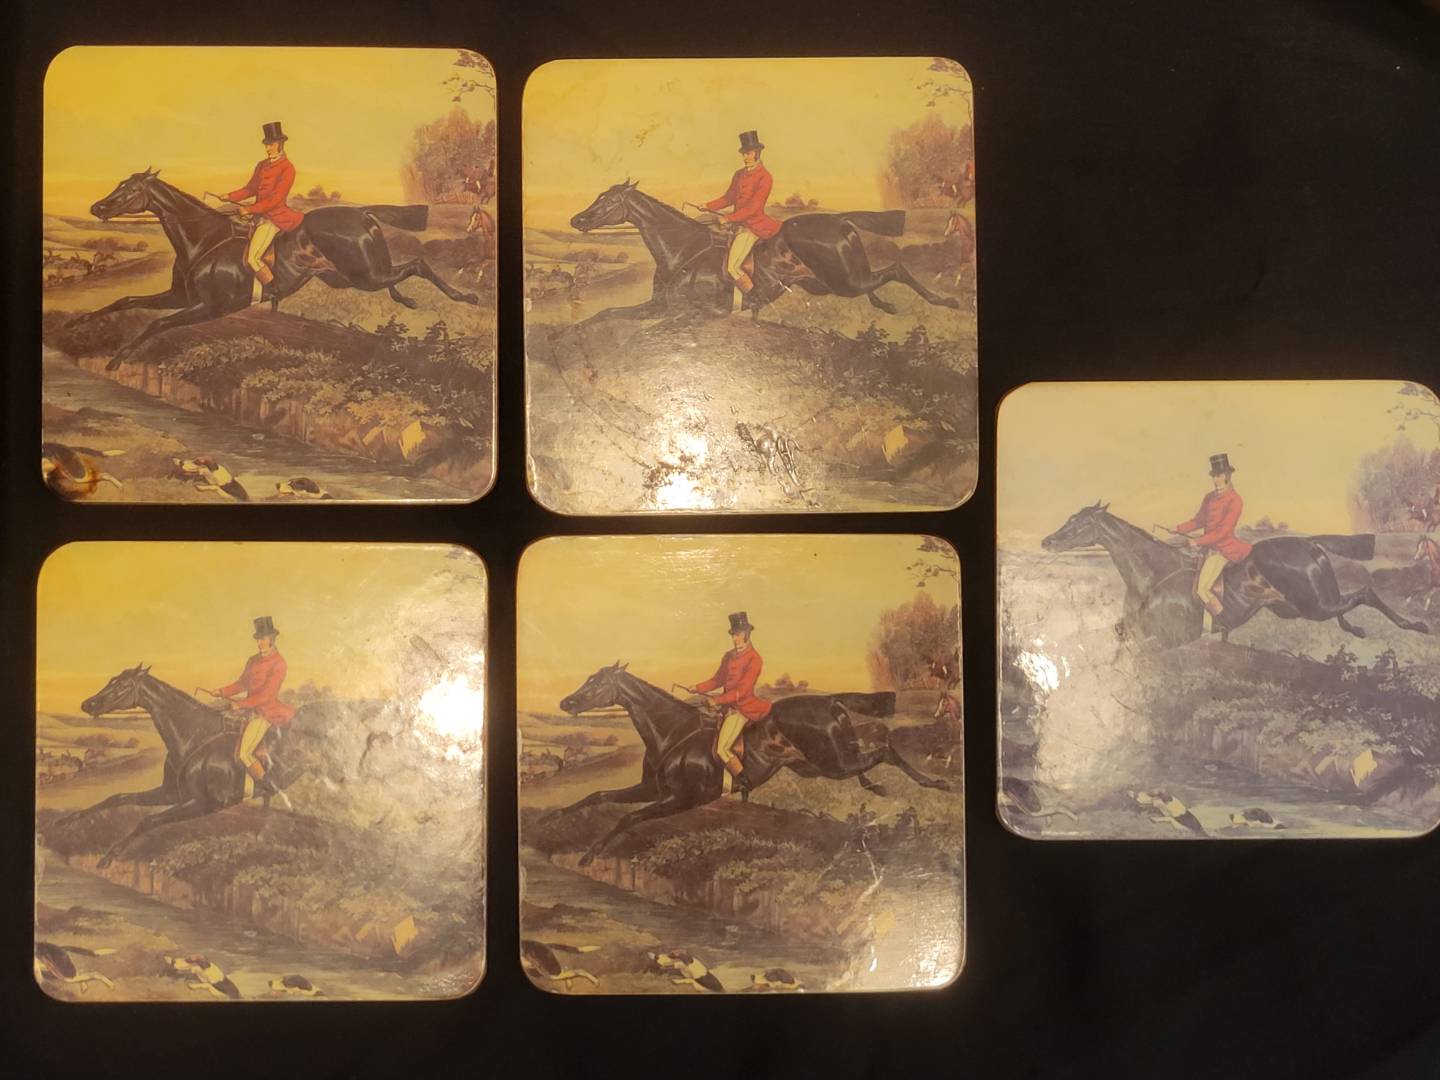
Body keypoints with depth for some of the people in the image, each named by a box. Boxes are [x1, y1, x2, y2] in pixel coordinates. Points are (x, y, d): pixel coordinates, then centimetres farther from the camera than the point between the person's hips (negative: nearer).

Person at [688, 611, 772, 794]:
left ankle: (744, 782, 1)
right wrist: (697, 688, 4)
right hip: (727, 706, 7)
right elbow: (717, 680, 19)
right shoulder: (729, 656, 12)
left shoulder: (754, 659, -11)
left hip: (742, 707, -7)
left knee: (722, 749, -15)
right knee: (717, 751, 0)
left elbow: (742, 690, -18)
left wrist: (717, 700, -23)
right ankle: (726, 788, 7)